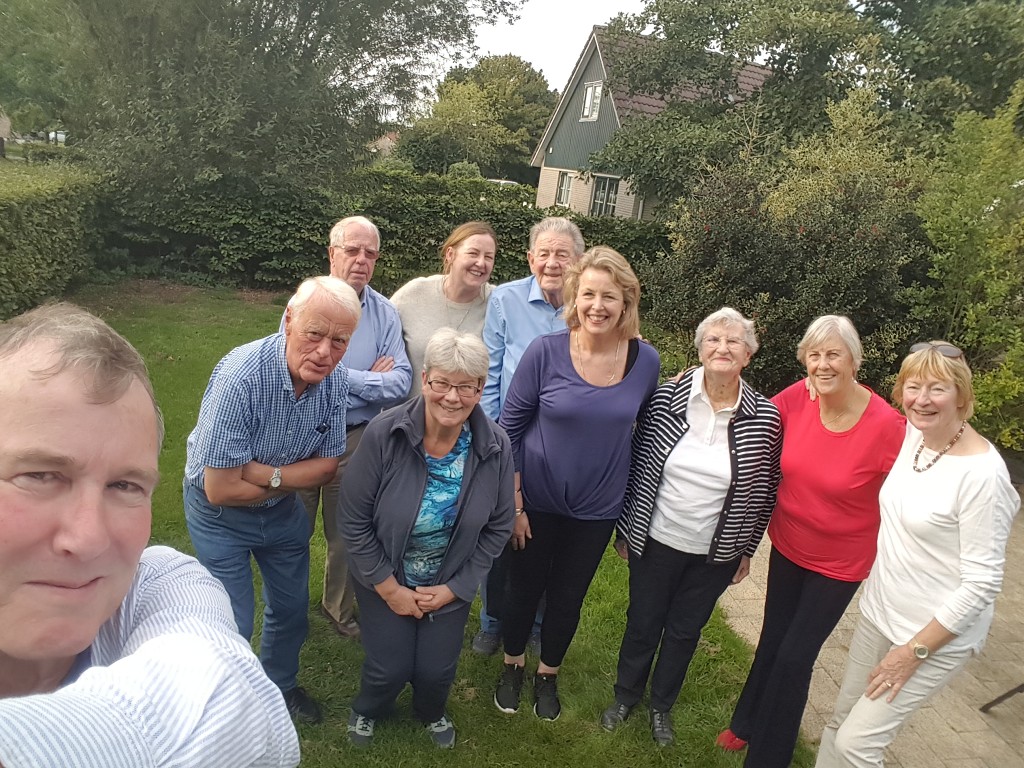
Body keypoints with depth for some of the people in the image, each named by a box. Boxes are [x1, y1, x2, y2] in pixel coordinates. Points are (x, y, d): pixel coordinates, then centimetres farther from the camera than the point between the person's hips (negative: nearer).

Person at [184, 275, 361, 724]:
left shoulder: (336, 379, -19)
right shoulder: (241, 377, -35)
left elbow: (326, 466, -9)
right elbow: (222, 489, -30)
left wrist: (265, 474, -24)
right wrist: (288, 477, -17)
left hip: (283, 509, 5)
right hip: (220, 514, -5)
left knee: (291, 607, 21)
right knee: (233, 625, 6)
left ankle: (280, 684, 49)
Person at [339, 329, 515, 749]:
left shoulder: (496, 446, -19)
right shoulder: (384, 434, -26)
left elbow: (497, 528, -6)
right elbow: (355, 521, -16)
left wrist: (454, 588, -7)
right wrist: (390, 589, -12)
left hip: (452, 585, 2)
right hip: (385, 580, -1)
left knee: (437, 670, 8)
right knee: (390, 668, 3)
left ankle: (432, 712, 48)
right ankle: (366, 711, 43)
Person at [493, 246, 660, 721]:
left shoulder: (645, 360, -10)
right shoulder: (545, 351, -18)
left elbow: (643, 430, 5)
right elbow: (510, 427, -10)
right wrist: (513, 502, -10)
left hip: (597, 509, 2)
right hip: (537, 501, -1)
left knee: (569, 597, 19)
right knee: (525, 588, 17)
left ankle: (548, 675, 46)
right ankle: (512, 665, 46)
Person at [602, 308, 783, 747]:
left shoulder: (765, 416, -11)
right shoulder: (667, 397, -13)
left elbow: (766, 488, -1)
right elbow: (637, 464, -4)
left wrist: (746, 550, 4)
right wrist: (624, 528, 1)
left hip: (716, 554, 1)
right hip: (656, 542, 0)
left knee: (685, 631, 20)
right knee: (642, 623, 18)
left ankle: (662, 705, 45)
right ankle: (626, 695, 45)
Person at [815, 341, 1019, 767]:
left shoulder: (982, 473, -24)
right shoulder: (911, 435, -4)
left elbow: (982, 583, -21)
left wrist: (915, 651, -16)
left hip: (937, 634, -7)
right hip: (878, 612, 7)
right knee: (841, 721, 18)